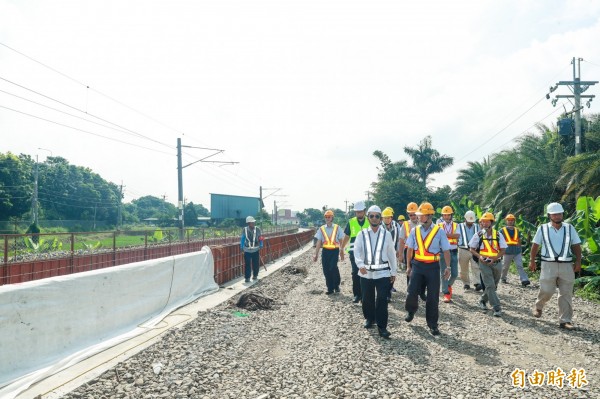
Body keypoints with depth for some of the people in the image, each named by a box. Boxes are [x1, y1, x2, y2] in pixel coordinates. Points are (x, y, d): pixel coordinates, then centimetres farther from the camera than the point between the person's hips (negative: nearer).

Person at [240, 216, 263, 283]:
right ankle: (247, 277, 3)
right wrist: (242, 247, 5)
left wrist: (261, 245, -2)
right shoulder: (245, 230, -5)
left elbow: (260, 238, 3)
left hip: (255, 250, 1)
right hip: (247, 250, -1)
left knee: (256, 264, 9)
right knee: (247, 264, -4)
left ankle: (255, 275, 27)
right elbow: (242, 238, 5)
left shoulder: (257, 229, -5)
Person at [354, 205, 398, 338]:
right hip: (366, 272, 1)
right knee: (367, 298, 13)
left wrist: (394, 271, 8)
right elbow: (357, 251, -6)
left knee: (382, 300, -4)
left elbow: (392, 254, 6)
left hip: (383, 272, -1)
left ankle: (382, 326, 5)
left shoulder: (386, 234, 1)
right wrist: (360, 264, -24)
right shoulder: (362, 234, 1)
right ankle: (369, 318, 36)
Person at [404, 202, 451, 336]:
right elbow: (409, 249, 10)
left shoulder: (439, 231, -5)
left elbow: (446, 250, 0)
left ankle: (432, 325, 18)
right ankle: (411, 311, 30)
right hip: (417, 265, 2)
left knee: (433, 297, 4)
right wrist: (408, 266, 11)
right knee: (411, 292, -3)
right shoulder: (415, 231, 2)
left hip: (433, 266, -2)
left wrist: (448, 268, -3)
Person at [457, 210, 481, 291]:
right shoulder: (460, 226, 7)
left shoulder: (477, 226, 15)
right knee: (464, 269, 5)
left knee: (476, 267, -13)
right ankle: (466, 283, 18)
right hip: (463, 250, -1)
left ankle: (477, 283, -19)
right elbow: (457, 237, 1)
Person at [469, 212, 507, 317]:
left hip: (496, 263, 3)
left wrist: (494, 258, -15)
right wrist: (479, 256, -14)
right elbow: (472, 249, 5)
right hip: (484, 264, -3)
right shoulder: (478, 235, -1)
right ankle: (497, 308, -8)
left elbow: (503, 250, 1)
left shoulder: (498, 235, 2)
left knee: (493, 286, 14)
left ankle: (483, 300, 36)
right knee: (490, 286, -10)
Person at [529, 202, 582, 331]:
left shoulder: (569, 228, 7)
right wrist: (532, 260, 3)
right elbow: (535, 245, 7)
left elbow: (576, 246, 9)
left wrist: (578, 262, -1)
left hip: (567, 265, 2)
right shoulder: (543, 228, 3)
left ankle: (565, 320, 9)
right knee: (546, 291, -5)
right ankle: (538, 306, 26)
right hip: (549, 265, -2)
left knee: (566, 294, 3)